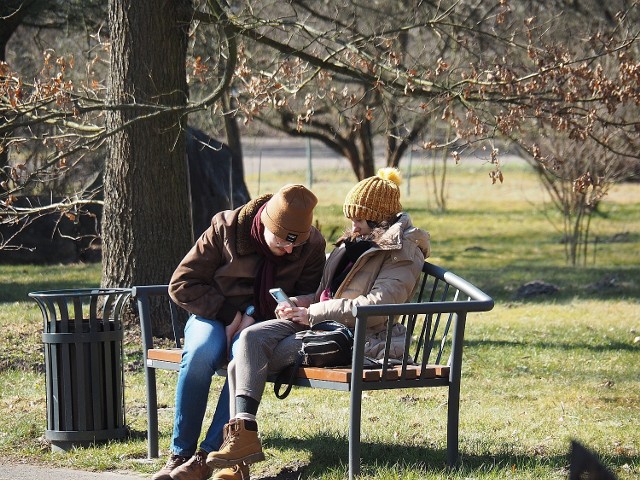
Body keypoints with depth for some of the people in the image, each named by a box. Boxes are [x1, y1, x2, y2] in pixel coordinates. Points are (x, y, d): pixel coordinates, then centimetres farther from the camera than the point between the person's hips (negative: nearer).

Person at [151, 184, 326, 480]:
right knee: (200, 353, -37)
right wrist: (229, 315, -16)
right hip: (214, 317, 0)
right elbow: (181, 284, -6)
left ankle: (207, 456, -35)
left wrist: (255, 317, -18)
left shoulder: (312, 246, -4)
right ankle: (180, 454, -27)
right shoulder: (226, 229, -9)